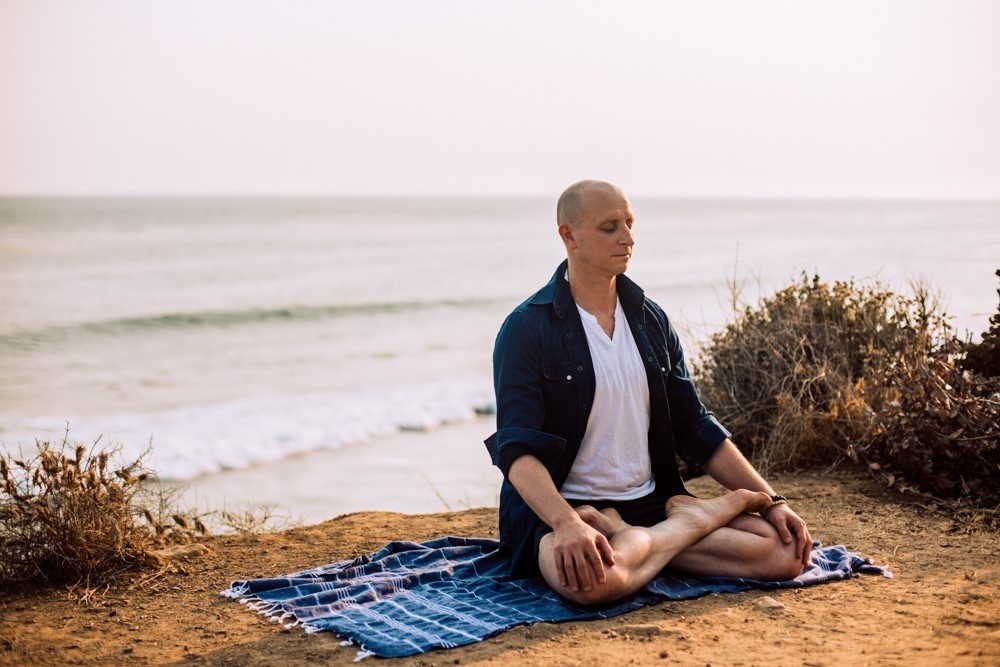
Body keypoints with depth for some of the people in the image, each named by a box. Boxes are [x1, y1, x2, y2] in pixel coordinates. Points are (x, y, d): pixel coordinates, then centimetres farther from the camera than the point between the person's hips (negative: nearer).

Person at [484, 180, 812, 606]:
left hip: (651, 504, 4)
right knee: (590, 579, -40)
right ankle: (713, 513, -15)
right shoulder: (527, 329, -8)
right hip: (560, 508, -4)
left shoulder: (651, 321, 10)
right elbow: (517, 449, -18)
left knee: (785, 549, -14)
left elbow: (695, 428, 13)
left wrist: (771, 503, 3)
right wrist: (568, 524, -36)